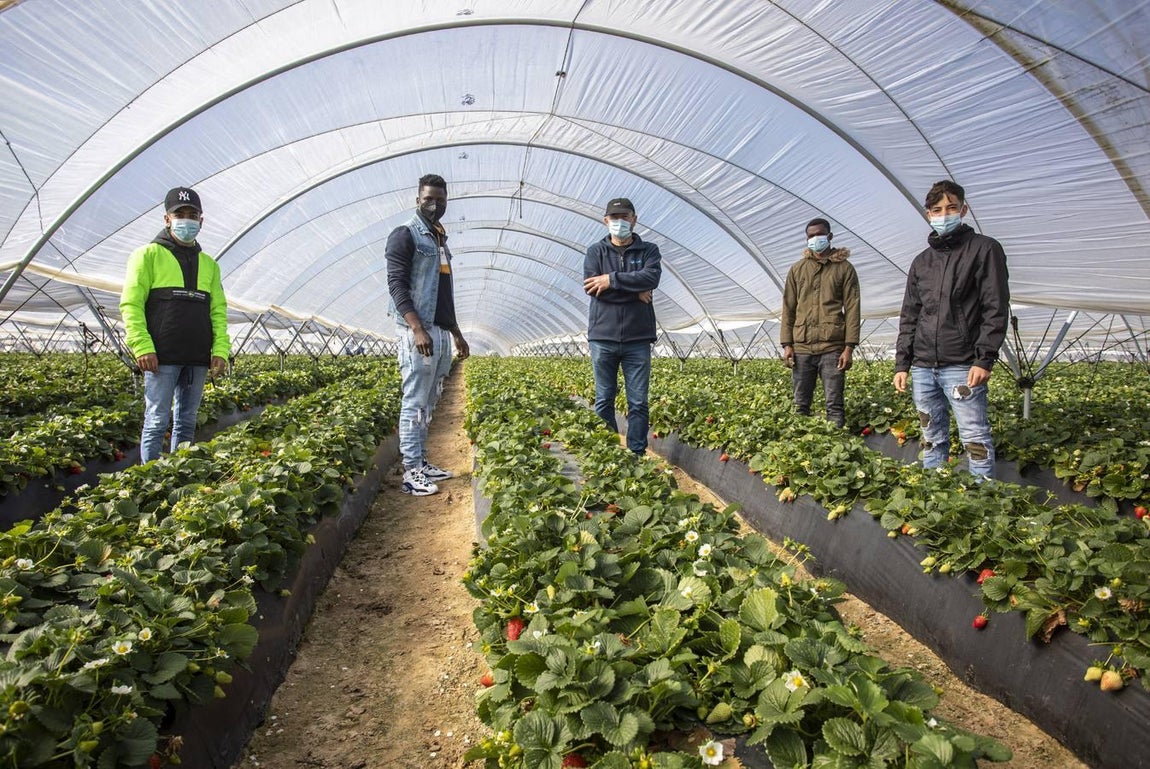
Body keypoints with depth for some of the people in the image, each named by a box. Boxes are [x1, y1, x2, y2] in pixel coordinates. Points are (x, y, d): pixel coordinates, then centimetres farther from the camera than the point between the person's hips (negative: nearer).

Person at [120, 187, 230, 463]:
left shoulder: (209, 264, 18)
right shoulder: (148, 255, 4)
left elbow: (218, 311, 14)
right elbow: (130, 304, -4)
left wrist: (221, 350, 1)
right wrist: (142, 347, -14)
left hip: (198, 359, 5)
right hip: (161, 357, -5)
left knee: (187, 422, 10)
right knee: (157, 422, -3)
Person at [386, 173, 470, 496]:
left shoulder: (440, 239, 21)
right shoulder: (405, 235, -4)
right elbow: (396, 285, -14)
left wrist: (457, 333, 24)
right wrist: (417, 329, -23)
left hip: (441, 332, 8)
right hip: (418, 331, -8)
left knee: (428, 403, 11)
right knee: (415, 402, -7)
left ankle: (422, 462, 18)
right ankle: (411, 472, -3)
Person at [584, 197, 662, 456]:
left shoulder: (649, 250, 9)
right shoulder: (595, 251, 9)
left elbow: (651, 278, -12)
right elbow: (591, 287, -8)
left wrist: (612, 280, -14)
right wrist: (635, 292, -10)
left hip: (638, 338, 0)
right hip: (603, 337, 0)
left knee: (638, 403, 1)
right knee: (604, 401, 6)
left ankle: (637, 455, 8)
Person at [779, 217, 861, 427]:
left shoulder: (844, 268, 7)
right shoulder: (797, 270, 14)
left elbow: (852, 309, 2)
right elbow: (788, 309, 12)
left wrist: (849, 347, -6)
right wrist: (787, 344, 3)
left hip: (832, 347, -2)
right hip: (802, 347, 2)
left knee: (834, 404, -1)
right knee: (801, 404, 5)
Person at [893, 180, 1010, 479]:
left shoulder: (984, 249, 2)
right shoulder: (921, 261, 17)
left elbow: (996, 309, -5)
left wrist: (984, 359, -13)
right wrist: (902, 364, 10)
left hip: (963, 366, -5)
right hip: (922, 367, 5)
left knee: (975, 437, -5)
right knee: (932, 437, 11)